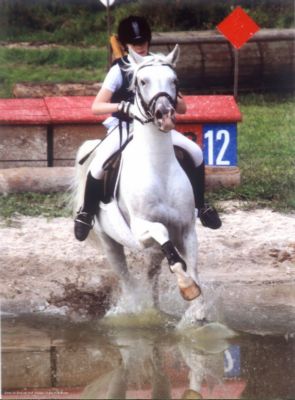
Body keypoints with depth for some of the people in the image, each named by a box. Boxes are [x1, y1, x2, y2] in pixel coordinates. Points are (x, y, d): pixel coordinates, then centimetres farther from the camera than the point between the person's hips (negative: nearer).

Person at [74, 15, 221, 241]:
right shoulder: (119, 71, -9)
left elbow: (182, 108, 1)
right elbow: (96, 107, -16)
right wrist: (124, 106, -32)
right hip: (124, 127, -3)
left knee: (195, 153, -16)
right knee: (99, 164, -32)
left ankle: (200, 206, 3)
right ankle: (87, 213, -10)